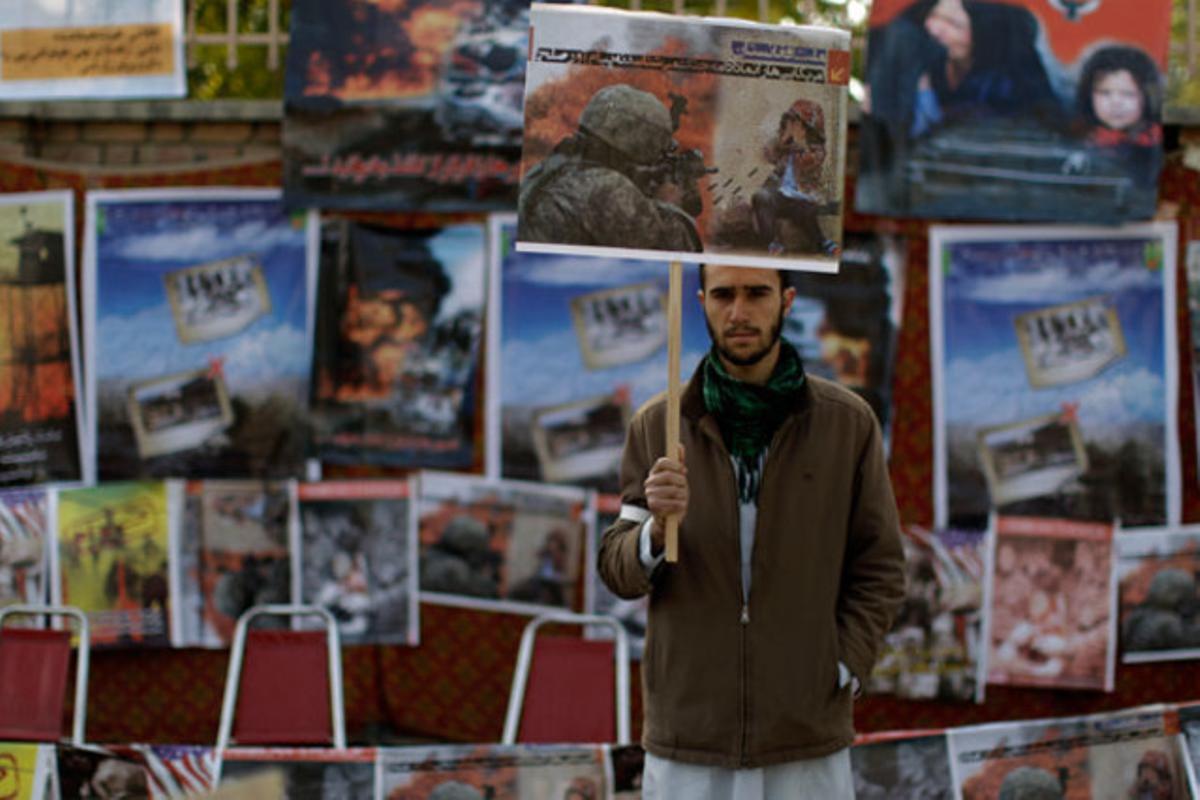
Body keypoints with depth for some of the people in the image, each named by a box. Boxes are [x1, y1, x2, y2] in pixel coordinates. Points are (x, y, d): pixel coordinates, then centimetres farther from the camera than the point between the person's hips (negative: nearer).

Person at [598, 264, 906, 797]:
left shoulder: (848, 423, 2)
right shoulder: (656, 425, 4)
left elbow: (879, 570, 6)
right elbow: (618, 572, 2)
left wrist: (840, 676, -5)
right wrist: (658, 527, -18)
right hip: (685, 742, 1)